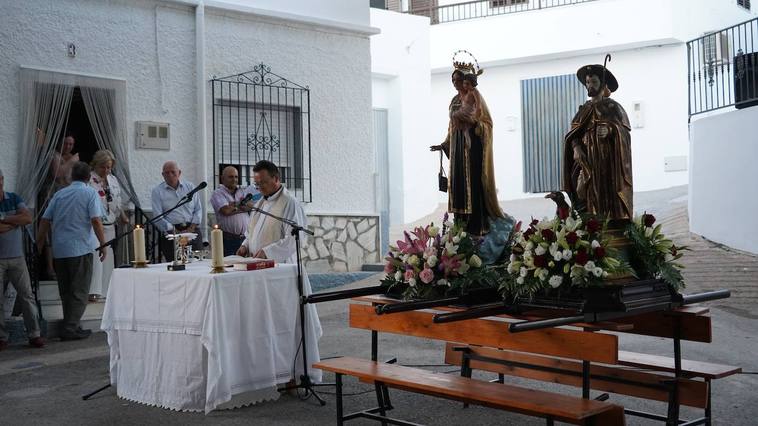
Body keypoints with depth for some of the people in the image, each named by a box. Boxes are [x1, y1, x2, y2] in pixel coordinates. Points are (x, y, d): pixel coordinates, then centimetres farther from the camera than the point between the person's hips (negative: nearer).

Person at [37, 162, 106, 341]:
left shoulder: (59, 194, 12)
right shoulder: (90, 193, -3)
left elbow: (45, 221, 11)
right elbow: (96, 220, -13)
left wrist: (39, 245, 18)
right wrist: (102, 245, -7)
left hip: (59, 250, 5)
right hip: (80, 249, -5)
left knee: (65, 291, 14)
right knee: (79, 291, 0)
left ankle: (70, 326, 20)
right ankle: (70, 329, -4)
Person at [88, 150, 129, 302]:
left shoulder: (113, 180, 14)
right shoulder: (89, 180, -9)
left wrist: (123, 216, 24)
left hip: (109, 226, 7)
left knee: (108, 256, 9)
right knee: (95, 256, -14)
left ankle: (105, 290, 18)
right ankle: (93, 291, -15)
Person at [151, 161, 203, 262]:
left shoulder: (190, 187, 15)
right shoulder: (157, 191, 7)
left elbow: (198, 209, 12)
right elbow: (158, 217, -1)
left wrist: (192, 228, -4)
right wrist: (175, 232, -10)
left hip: (192, 230, 2)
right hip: (172, 232, -2)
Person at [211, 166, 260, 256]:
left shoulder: (242, 192, 19)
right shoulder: (218, 193, 2)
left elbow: (252, 206, 5)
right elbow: (226, 211, -13)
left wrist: (235, 206, -6)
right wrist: (244, 206, 2)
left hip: (245, 238, 4)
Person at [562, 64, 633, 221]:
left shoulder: (612, 107, 3)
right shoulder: (584, 110, 16)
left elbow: (624, 130, -8)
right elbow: (573, 134, 9)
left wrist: (610, 130, -28)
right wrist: (576, 148, -11)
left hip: (608, 164, -4)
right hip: (587, 164, 4)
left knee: (608, 201, -8)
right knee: (589, 200, -3)